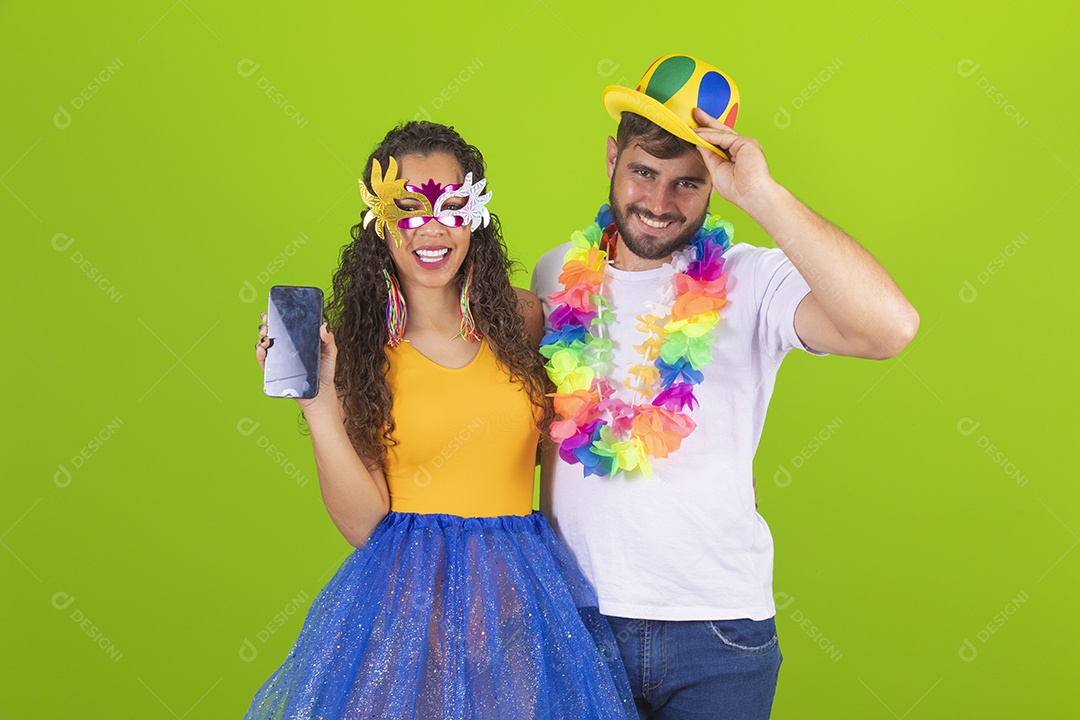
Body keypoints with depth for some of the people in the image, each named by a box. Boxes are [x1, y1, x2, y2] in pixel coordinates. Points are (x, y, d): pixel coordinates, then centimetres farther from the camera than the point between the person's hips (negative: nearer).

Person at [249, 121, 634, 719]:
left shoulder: (522, 317, 3)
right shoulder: (355, 345, -1)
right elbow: (364, 524, -8)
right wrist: (317, 402, -14)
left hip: (520, 596, 2)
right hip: (404, 598, -1)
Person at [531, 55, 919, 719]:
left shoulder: (751, 283, -11)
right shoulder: (559, 276, 3)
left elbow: (891, 326, -31)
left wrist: (761, 193, -30)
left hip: (719, 637, -3)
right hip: (577, 614, 3)